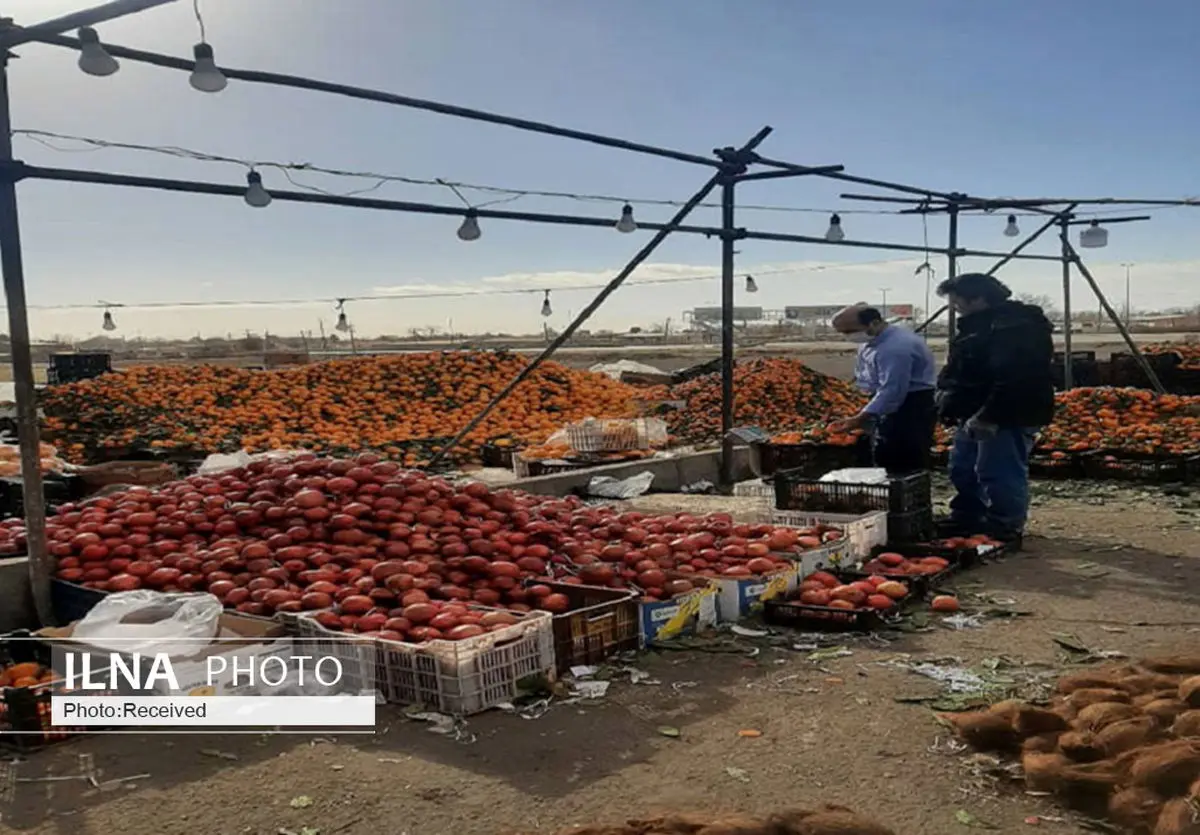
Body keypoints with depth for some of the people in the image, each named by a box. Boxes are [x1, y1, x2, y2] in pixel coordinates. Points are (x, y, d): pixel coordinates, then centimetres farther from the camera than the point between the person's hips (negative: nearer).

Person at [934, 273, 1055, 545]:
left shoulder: (1015, 329, -20)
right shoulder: (976, 326, 16)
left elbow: (1012, 381, -28)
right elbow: (957, 371, 24)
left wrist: (988, 416, -28)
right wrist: (946, 394, 10)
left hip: (1008, 417, -11)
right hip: (974, 416, 11)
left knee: (1000, 474, -7)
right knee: (963, 470, 19)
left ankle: (1006, 529, 4)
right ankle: (966, 519, 32)